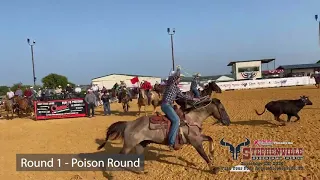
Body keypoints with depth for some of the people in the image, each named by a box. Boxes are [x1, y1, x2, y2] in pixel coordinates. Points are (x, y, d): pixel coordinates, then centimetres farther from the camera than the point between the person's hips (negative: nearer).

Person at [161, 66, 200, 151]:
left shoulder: (176, 87, 19)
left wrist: (192, 99, 26)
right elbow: (175, 75, -24)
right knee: (176, 120, -20)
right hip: (166, 105, -10)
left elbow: (182, 96, 27)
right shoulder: (170, 82, -7)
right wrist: (178, 69, -4)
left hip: (169, 105, 10)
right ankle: (171, 142, -21)